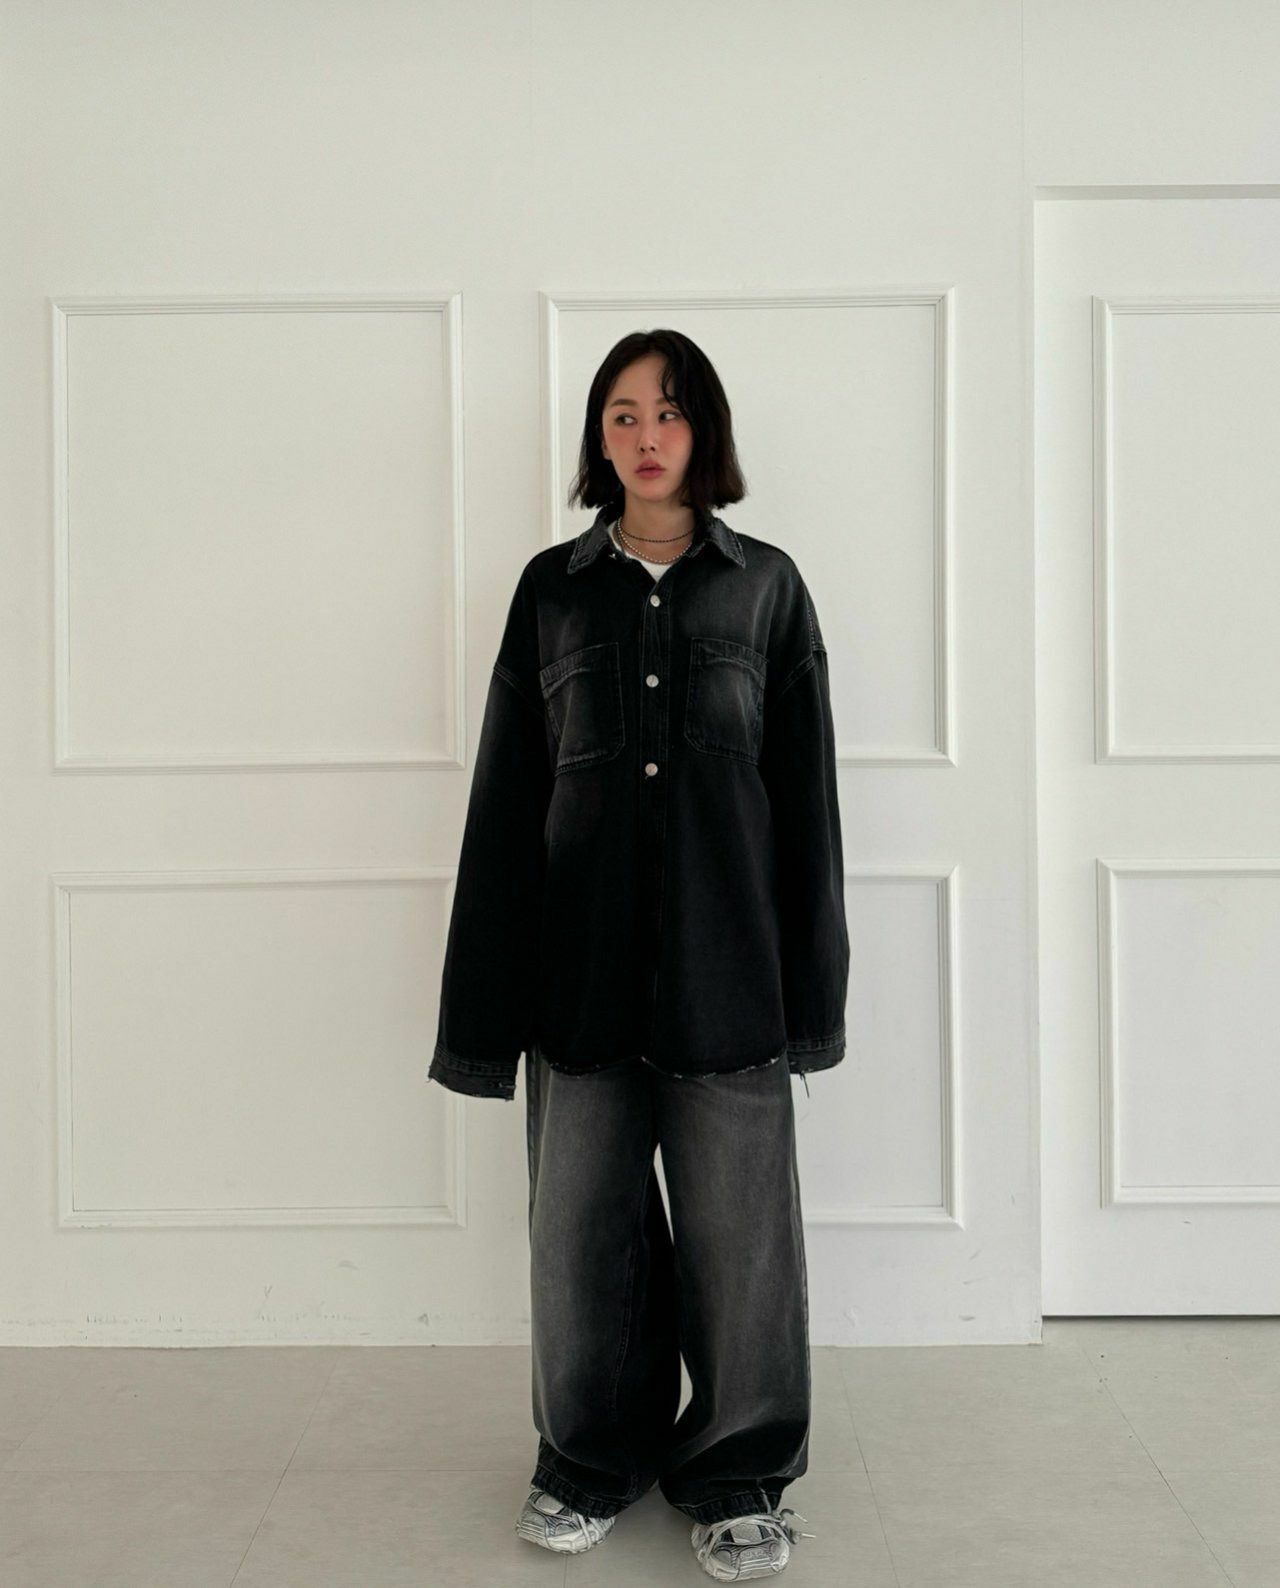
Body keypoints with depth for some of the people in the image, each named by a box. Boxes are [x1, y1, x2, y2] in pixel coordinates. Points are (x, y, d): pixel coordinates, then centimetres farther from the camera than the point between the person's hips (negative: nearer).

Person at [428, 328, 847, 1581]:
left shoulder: (766, 586, 7)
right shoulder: (552, 588, 8)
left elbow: (805, 792, 4)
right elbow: (505, 795, 6)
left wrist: (811, 982, -1)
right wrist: (490, 996, 1)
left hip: (726, 960, -1)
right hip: (583, 957, 1)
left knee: (736, 1216, 3)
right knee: (583, 1212, 7)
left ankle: (736, 1468, 19)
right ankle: (594, 1452, 25)